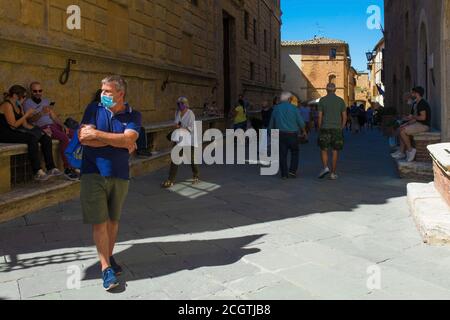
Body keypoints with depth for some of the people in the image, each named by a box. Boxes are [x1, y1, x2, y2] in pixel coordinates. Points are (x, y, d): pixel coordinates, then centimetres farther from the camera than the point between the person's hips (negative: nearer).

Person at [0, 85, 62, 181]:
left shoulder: (19, 106, 17)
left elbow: (25, 125, 13)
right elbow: (13, 125, -19)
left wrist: (40, 130, 0)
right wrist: (26, 115, -13)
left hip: (17, 132, 9)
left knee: (46, 138, -6)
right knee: (32, 138, -33)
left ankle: (51, 168, -11)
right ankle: (37, 172, -34)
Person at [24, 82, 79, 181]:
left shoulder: (46, 101, 24)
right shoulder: (27, 103, 4)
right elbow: (31, 119, -10)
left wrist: (63, 125, 0)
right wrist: (41, 113, -29)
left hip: (54, 125, 6)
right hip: (42, 127, -6)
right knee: (64, 137, -32)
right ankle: (67, 169, -31)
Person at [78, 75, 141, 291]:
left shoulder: (133, 116, 0)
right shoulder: (94, 109, 1)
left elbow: (128, 139, -17)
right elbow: (83, 138, -12)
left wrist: (97, 133, -15)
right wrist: (118, 141, -11)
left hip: (120, 175, 1)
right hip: (94, 174, -1)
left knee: (113, 220, 12)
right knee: (99, 222, -3)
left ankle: (109, 257, 29)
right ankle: (106, 267, 5)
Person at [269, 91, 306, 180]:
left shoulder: (276, 109, 6)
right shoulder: (293, 108, -3)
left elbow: (271, 124, 12)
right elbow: (300, 122, -1)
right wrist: (304, 131, 16)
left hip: (280, 135, 2)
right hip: (292, 134, -2)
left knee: (282, 154, 5)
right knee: (295, 153, 13)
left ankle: (284, 174, 4)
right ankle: (292, 171, 5)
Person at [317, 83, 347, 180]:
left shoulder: (322, 100, -1)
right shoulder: (341, 100, 5)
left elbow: (320, 116, -4)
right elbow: (344, 116, 4)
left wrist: (320, 129, 5)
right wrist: (342, 129, 14)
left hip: (325, 128, -1)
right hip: (337, 128, 2)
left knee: (323, 150, 9)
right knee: (335, 152, 6)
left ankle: (325, 168, -12)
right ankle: (333, 173, 6)